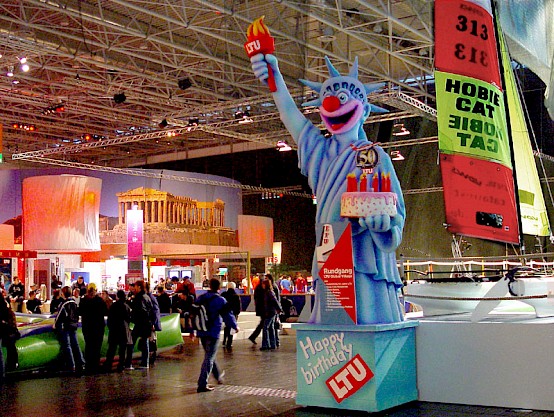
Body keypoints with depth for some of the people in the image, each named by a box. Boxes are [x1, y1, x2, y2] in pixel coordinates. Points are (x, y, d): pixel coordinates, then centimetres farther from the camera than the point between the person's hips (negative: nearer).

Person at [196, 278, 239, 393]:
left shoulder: (200, 298, 6)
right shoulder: (220, 300, -10)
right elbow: (228, 315, -7)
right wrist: (235, 326, 10)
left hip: (202, 332, 6)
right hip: (213, 332, -6)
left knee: (209, 355, 22)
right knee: (209, 357, -3)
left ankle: (218, 376, 42)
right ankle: (202, 385, -8)